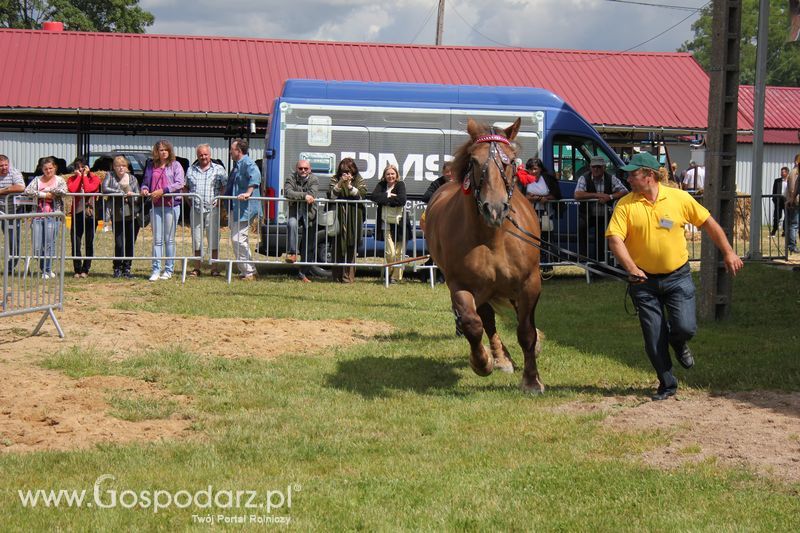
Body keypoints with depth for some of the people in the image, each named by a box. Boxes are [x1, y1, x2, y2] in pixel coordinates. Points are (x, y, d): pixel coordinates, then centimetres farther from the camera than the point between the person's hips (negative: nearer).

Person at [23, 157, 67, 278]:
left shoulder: (59, 180, 7)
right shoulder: (37, 180, 12)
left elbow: (63, 191, -15)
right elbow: (27, 191, -4)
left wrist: (46, 190, -7)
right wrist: (44, 194, -11)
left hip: (53, 216, -2)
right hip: (38, 215, 3)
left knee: (49, 244, -7)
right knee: (37, 247, -1)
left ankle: (47, 271, 5)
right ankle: (45, 270, 16)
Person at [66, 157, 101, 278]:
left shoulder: (94, 178, 2)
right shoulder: (72, 179, 8)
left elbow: (88, 189, -18)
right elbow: (72, 189, -14)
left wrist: (85, 175, -7)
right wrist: (79, 176, -6)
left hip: (90, 214, -1)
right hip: (77, 213, 1)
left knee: (89, 243, 3)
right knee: (75, 243, -3)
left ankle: (85, 269, 11)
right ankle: (77, 270, 5)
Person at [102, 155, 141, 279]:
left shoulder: (132, 178, 11)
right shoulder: (110, 176, 6)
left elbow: (137, 197, 8)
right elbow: (105, 189, -12)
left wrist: (131, 195, -14)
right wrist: (123, 193, -13)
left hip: (132, 216, 2)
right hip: (117, 216, -2)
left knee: (130, 244, 2)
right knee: (119, 244, -5)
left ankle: (127, 268, 13)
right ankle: (117, 269, 9)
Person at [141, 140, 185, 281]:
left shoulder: (175, 165, 1)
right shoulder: (151, 167, 13)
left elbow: (179, 184, -9)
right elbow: (145, 182, 21)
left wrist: (162, 191, -17)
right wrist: (144, 189, -3)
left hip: (171, 205, -3)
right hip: (156, 206, 3)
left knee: (169, 239, 2)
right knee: (157, 239, 2)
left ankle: (169, 270, 9)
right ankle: (156, 270, 3)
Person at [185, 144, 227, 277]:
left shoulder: (219, 169, 4)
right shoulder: (191, 170, 12)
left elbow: (226, 186, 3)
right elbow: (185, 187, 21)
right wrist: (189, 200, 7)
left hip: (212, 209, -3)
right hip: (195, 210, 3)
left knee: (213, 240, -2)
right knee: (196, 240, 6)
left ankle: (214, 268, 4)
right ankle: (196, 268, 13)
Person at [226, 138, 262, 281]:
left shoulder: (247, 164, -14)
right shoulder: (237, 165, 18)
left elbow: (255, 176, -35)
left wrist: (248, 193, -40)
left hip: (244, 209, -11)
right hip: (235, 209, 11)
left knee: (238, 239, -13)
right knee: (236, 239, 14)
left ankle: (248, 272, -6)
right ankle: (245, 270, 21)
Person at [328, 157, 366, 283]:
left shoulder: (359, 180, 6)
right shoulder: (335, 179, 6)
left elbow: (362, 195, -7)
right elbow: (331, 195, -5)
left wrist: (349, 185, -15)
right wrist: (340, 183, -18)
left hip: (353, 218, 0)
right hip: (338, 216, 0)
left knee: (351, 247, -1)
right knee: (338, 246, -2)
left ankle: (348, 276, 2)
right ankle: (338, 276, 4)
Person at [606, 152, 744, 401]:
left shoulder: (679, 198, -5)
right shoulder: (625, 205, -6)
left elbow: (708, 223, 5)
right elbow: (615, 239, -14)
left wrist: (728, 253, 5)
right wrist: (631, 268, -29)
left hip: (677, 277, 0)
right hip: (644, 280, 1)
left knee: (685, 327, -13)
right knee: (654, 339, 2)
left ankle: (678, 344, 25)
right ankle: (667, 384, 20)